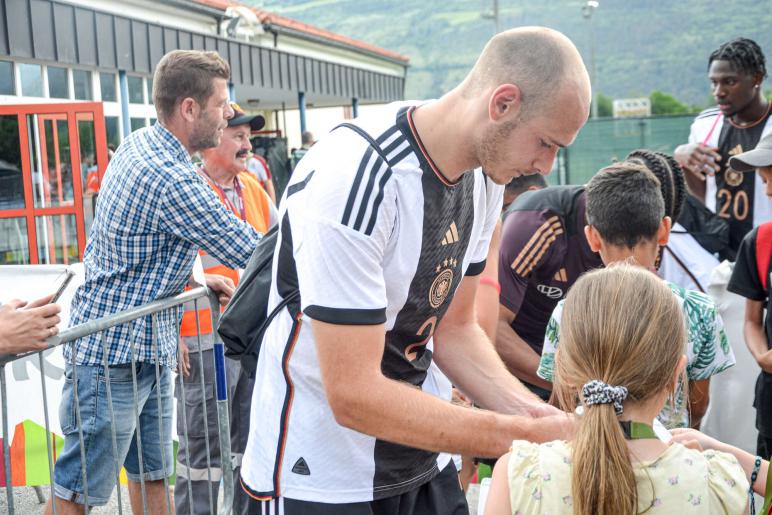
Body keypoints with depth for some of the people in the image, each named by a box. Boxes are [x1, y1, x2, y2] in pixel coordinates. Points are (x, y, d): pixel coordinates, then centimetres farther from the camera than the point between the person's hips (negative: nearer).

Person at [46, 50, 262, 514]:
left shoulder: (139, 145, 6)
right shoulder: (173, 179, -24)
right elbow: (249, 251, -20)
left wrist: (195, 278, 9)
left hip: (150, 351, 10)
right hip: (114, 354, -10)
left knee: (152, 475, 16)